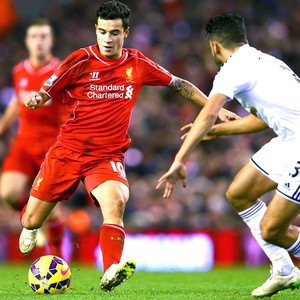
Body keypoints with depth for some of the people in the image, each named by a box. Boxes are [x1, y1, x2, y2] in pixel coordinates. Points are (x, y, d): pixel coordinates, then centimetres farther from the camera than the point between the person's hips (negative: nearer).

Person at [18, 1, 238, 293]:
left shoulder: (138, 64, 2)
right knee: (31, 221, 3)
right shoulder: (81, 61, -5)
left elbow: (180, 85, 15)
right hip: (67, 151, 0)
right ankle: (31, 228, 42)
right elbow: (44, 93, -2)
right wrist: (34, 99, -26)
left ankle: (110, 274, -40)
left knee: (115, 201, -32)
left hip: (108, 156, 0)